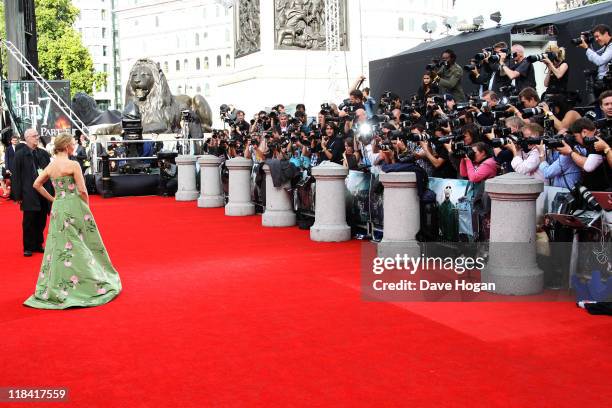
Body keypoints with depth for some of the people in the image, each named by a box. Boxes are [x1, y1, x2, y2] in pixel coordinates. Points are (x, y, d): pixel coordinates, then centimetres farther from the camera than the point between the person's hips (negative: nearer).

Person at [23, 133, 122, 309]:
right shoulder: (73, 165, -13)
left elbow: (37, 184, 12)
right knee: (81, 246, 4)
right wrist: (87, 206, 0)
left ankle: (55, 287, 15)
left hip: (57, 208, 6)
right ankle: (92, 283, 11)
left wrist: (52, 199, 15)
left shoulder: (50, 166, 6)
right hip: (74, 207, -6)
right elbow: (82, 190, -15)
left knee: (59, 246, 11)